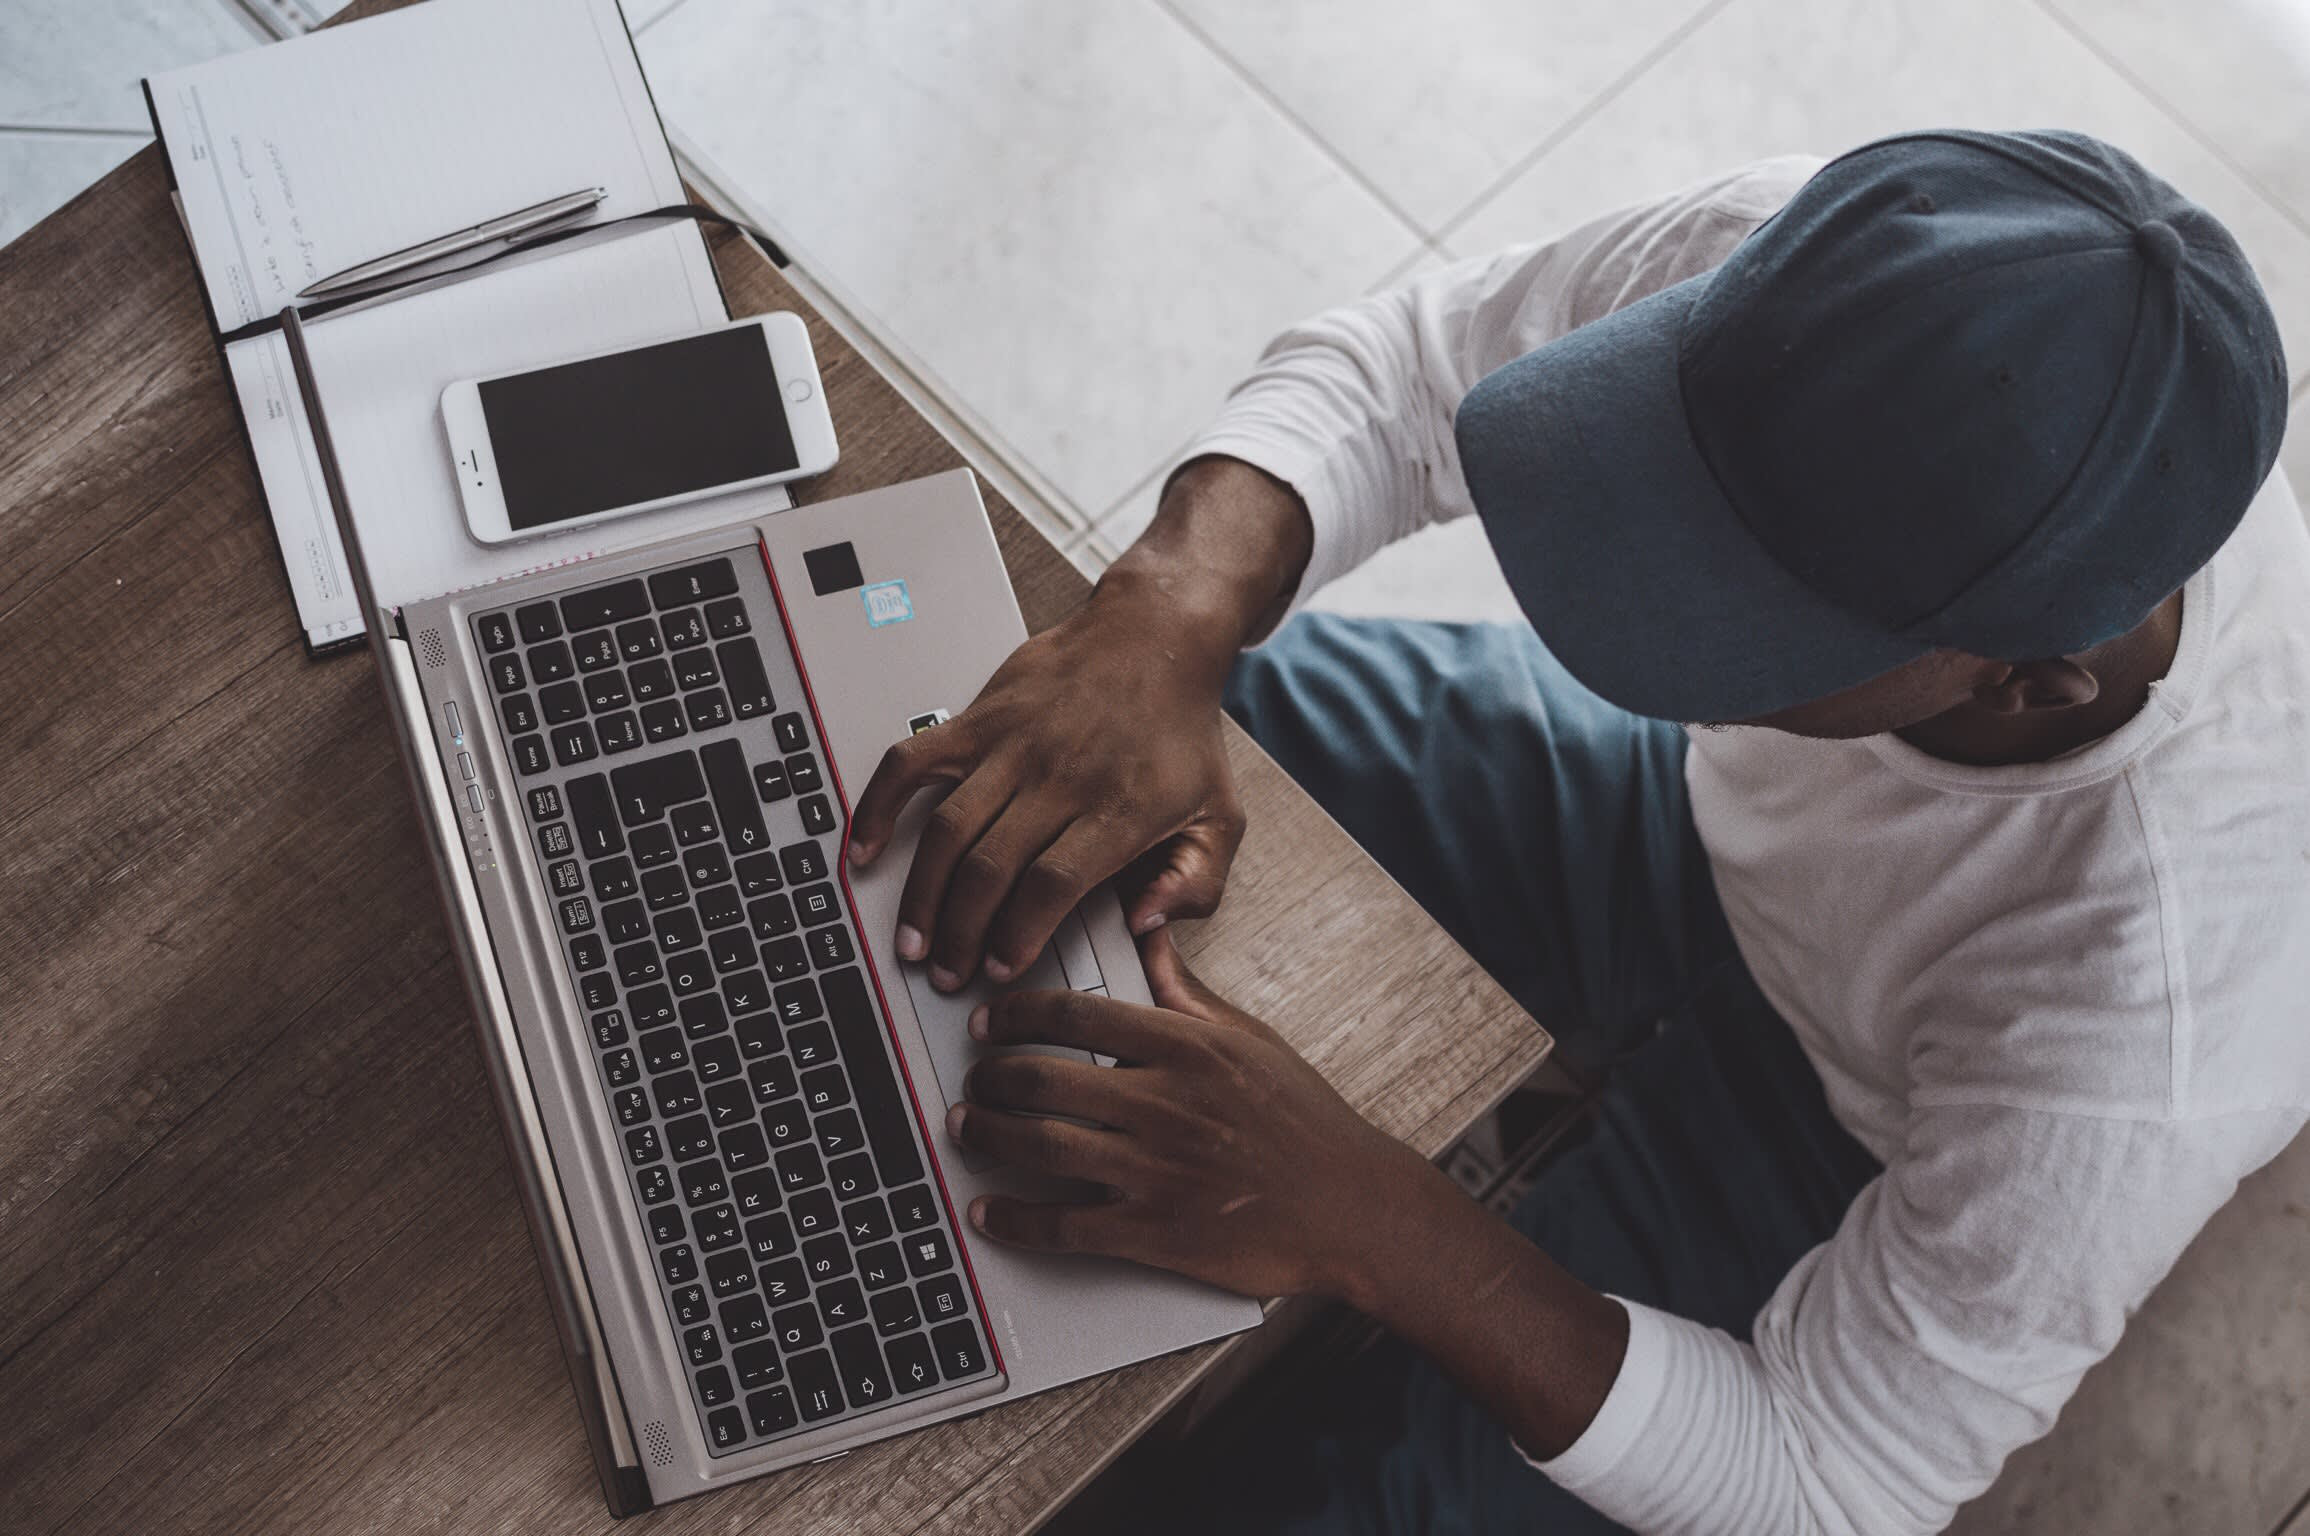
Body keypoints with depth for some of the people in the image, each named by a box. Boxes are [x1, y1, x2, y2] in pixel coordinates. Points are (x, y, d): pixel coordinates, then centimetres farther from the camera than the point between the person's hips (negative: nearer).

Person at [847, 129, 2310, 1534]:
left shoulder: (2138, 1060, -43)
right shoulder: (1813, 257, -34)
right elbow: (1381, 375, -18)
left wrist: (1362, 1223, -43)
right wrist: (1166, 618, -39)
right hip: (1715, 810, 5)